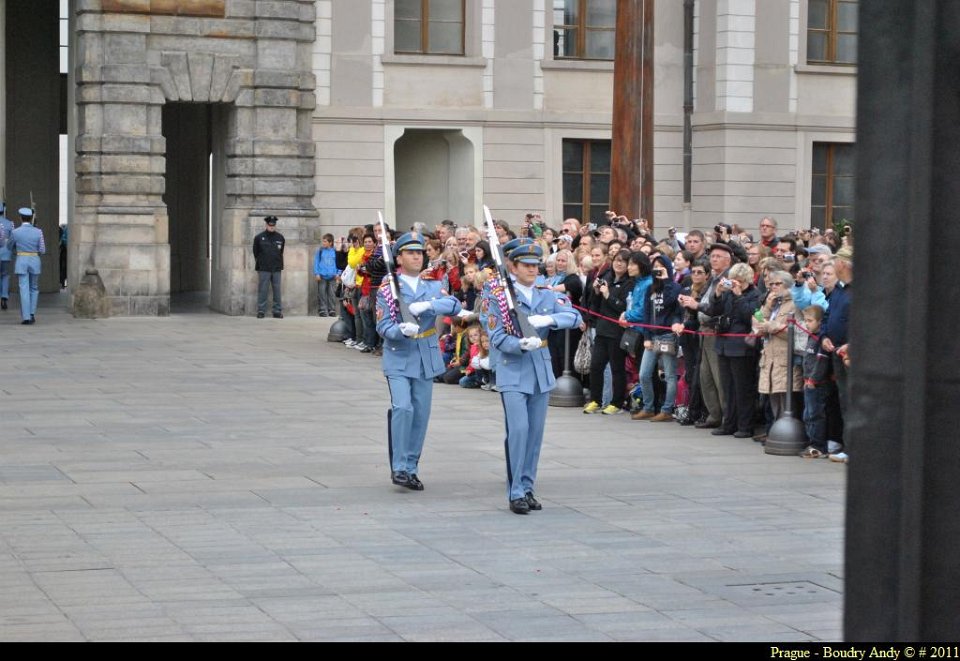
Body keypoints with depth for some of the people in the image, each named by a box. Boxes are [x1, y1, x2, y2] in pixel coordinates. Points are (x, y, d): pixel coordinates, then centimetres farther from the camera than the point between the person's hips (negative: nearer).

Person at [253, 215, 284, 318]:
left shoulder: (280, 237, 9)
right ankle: (261, 311, 0)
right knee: (262, 290, -4)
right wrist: (259, 265, 9)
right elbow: (255, 253, 9)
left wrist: (281, 266, 13)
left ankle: (277, 311, 7)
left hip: (277, 268, 2)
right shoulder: (259, 237, 2)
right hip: (263, 269, -2)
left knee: (277, 290, 3)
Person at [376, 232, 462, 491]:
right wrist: (402, 331, -28)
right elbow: (383, 326, -8)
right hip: (398, 358, -4)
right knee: (403, 408, -19)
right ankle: (399, 467, -11)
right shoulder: (388, 288, -2)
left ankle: (411, 468, 18)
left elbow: (454, 305, -8)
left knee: (421, 414, 6)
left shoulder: (433, 286, 9)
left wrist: (428, 305, -23)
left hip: (426, 360, 4)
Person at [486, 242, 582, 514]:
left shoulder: (549, 296, 9)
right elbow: (497, 338, -9)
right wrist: (522, 344, -28)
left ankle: (528, 488, 17)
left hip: (541, 371, 5)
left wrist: (549, 319, -23)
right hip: (513, 372, -5)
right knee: (518, 430, -13)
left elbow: (574, 317, -6)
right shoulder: (499, 296, -3)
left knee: (536, 432, 7)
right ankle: (515, 493, -7)